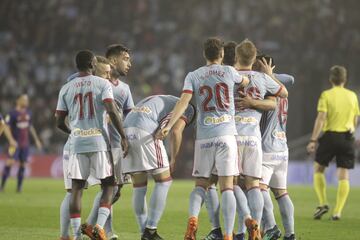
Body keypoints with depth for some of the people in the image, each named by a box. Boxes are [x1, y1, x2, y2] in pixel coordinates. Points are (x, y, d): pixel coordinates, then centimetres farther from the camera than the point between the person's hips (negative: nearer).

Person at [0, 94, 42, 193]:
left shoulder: (28, 113, 10)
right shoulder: (12, 113, -9)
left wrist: (36, 139, 23)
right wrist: (11, 140, -24)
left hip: (25, 143, 6)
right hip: (15, 143, -6)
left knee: (23, 164, 4)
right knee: (10, 162, -15)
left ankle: (19, 187, 10)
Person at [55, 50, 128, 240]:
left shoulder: (66, 89, 9)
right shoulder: (102, 84, -1)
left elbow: (59, 122, 11)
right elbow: (112, 111, -14)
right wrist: (123, 137, -9)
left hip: (77, 144, 3)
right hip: (99, 142, -3)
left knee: (76, 188, 6)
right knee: (108, 185, 7)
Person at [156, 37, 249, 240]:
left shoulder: (193, 76, 6)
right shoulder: (229, 72, 7)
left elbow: (184, 101, -7)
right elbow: (246, 82, 27)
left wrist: (168, 126, -12)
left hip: (204, 137, 1)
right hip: (226, 134, -1)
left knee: (201, 184, 11)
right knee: (227, 187, -3)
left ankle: (193, 218, -16)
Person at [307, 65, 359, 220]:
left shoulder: (326, 95, -3)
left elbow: (321, 118, -11)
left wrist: (313, 140, -11)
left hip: (330, 136, -2)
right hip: (347, 138, 2)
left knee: (318, 169, 14)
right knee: (343, 175, 1)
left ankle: (323, 203, 1)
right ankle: (337, 212, -5)